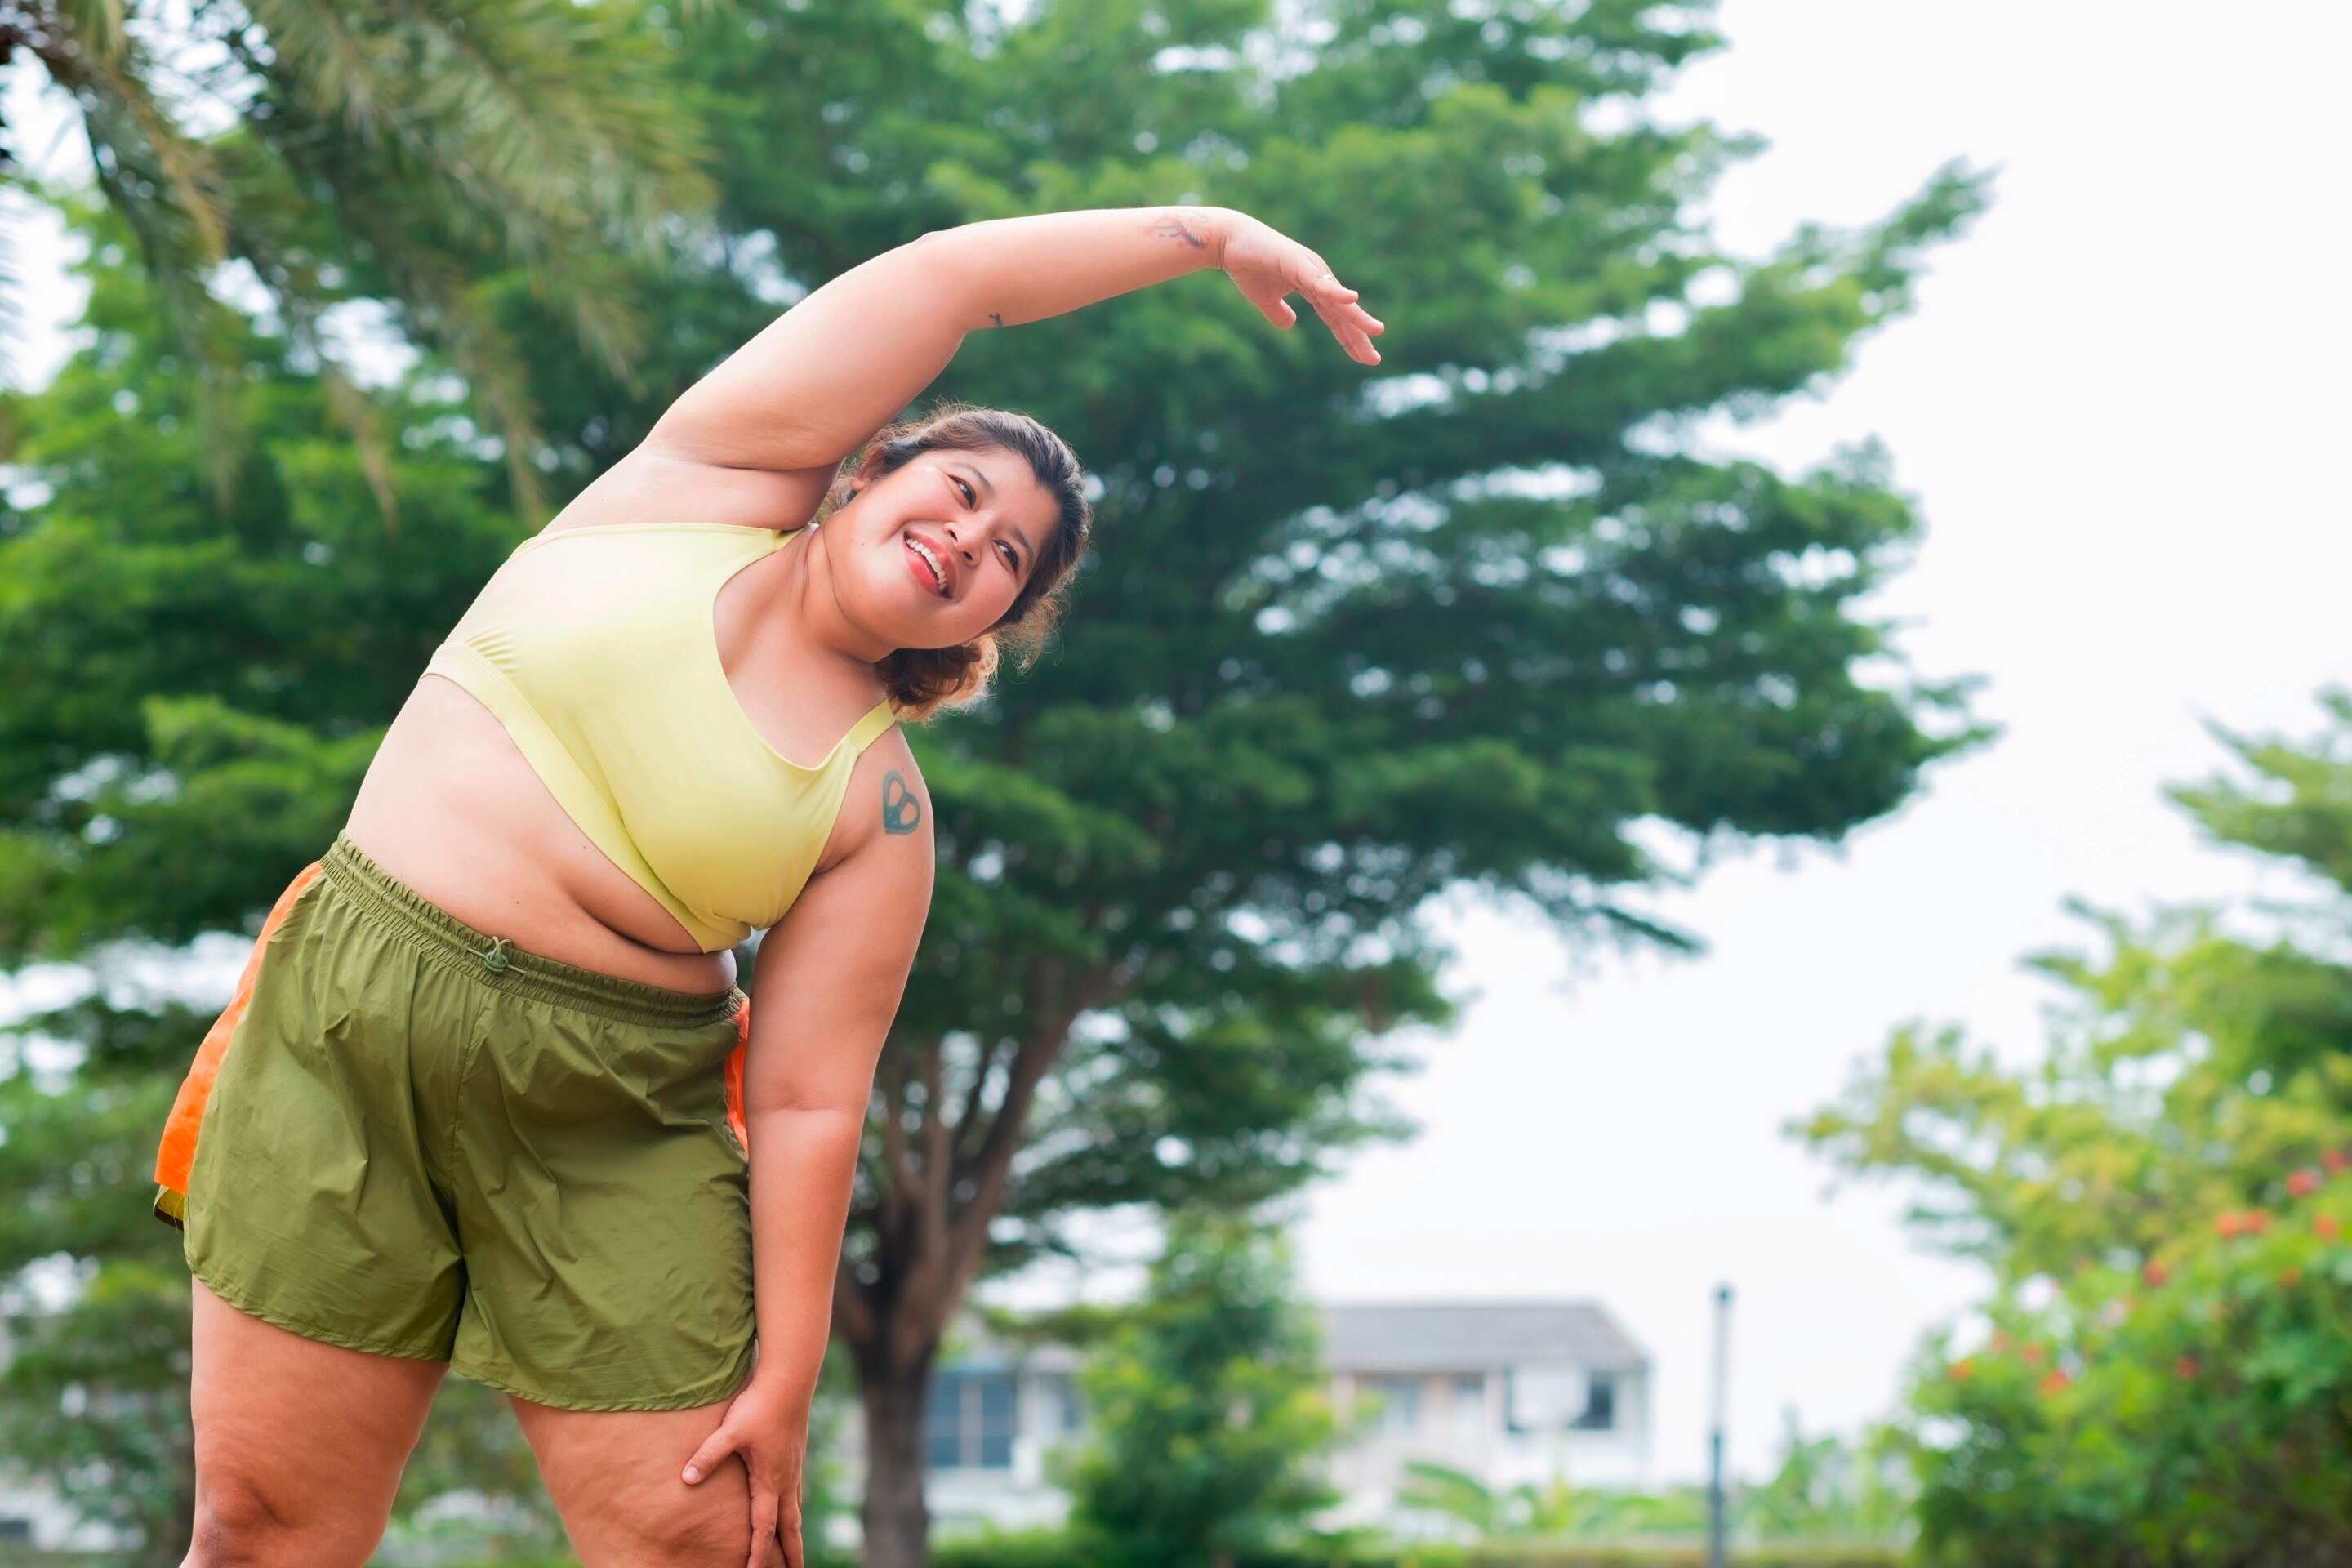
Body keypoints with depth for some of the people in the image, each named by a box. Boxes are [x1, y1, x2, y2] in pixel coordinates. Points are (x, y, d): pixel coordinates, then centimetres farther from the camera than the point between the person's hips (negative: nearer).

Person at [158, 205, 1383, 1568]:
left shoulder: (879, 808, 0)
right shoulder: (716, 480, 3)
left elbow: (809, 1102, -3)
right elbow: (949, 279, 1)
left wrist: (785, 1384, -10)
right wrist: (1209, 232, 7)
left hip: (614, 1122, 0)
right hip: (346, 1018, 0)